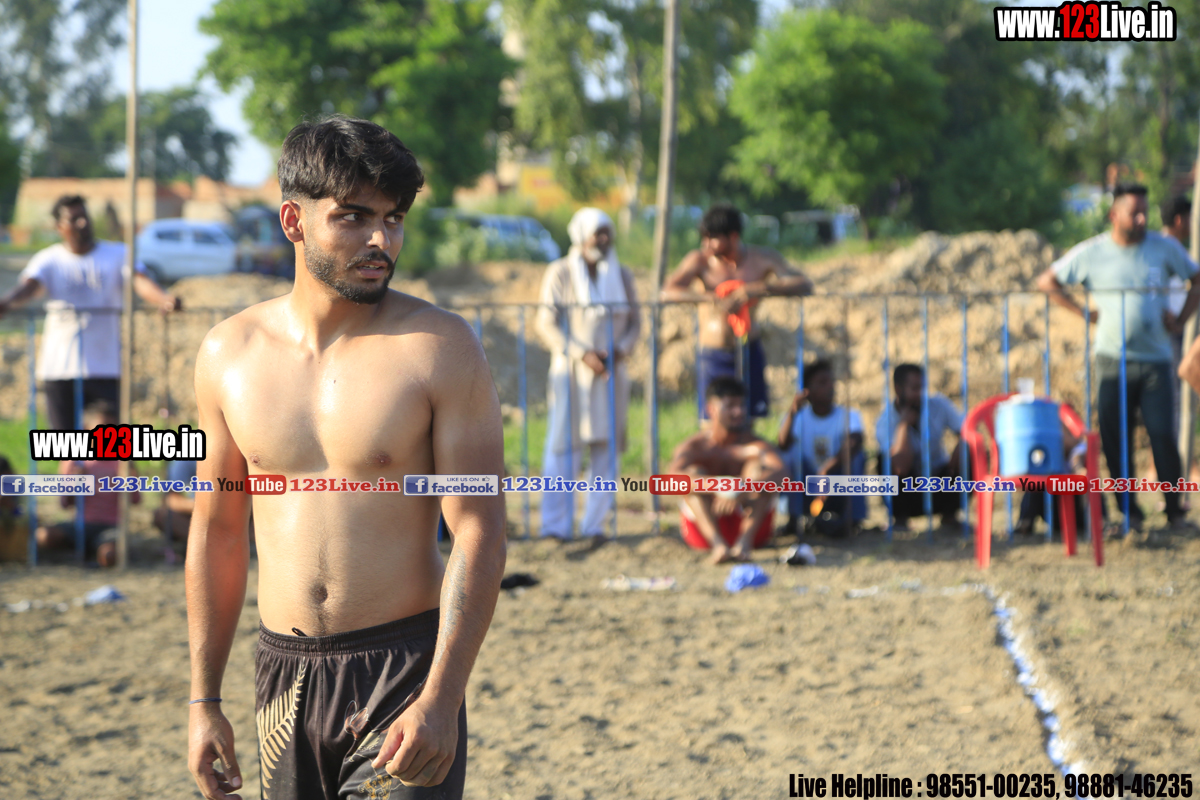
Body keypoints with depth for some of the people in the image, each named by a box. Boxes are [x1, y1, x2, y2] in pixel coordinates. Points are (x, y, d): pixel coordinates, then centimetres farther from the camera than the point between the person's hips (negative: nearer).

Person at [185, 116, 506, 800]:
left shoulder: (442, 348, -7)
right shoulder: (229, 354, 4)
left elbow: (480, 533, -10)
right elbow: (217, 532, 12)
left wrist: (442, 698, -18)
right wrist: (204, 699, 10)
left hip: (406, 666, -4)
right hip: (285, 671, 4)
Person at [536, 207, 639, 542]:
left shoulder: (621, 275, 12)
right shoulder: (560, 273, 0)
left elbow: (634, 322, 14)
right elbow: (546, 323, -5)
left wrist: (621, 349, -7)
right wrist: (583, 354, -14)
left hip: (611, 373, 4)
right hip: (571, 372, -4)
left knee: (606, 448, 2)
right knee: (564, 446, -7)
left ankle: (595, 524, 9)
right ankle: (555, 526, -3)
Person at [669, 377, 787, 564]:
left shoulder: (754, 444, -4)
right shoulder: (692, 448, -5)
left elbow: (781, 474, -26)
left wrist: (742, 491, -44)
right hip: (704, 531, 0)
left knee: (758, 465, -18)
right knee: (695, 472, -22)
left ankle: (745, 541, -40)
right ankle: (718, 544, -47)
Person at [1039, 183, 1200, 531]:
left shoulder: (1165, 248, 3)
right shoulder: (1091, 253, 0)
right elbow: (1047, 281, 7)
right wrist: (1084, 313, 0)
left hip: (1156, 361, 0)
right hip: (1113, 360, 0)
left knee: (1162, 434, -8)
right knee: (1115, 439, -1)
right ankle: (1128, 512, 10)